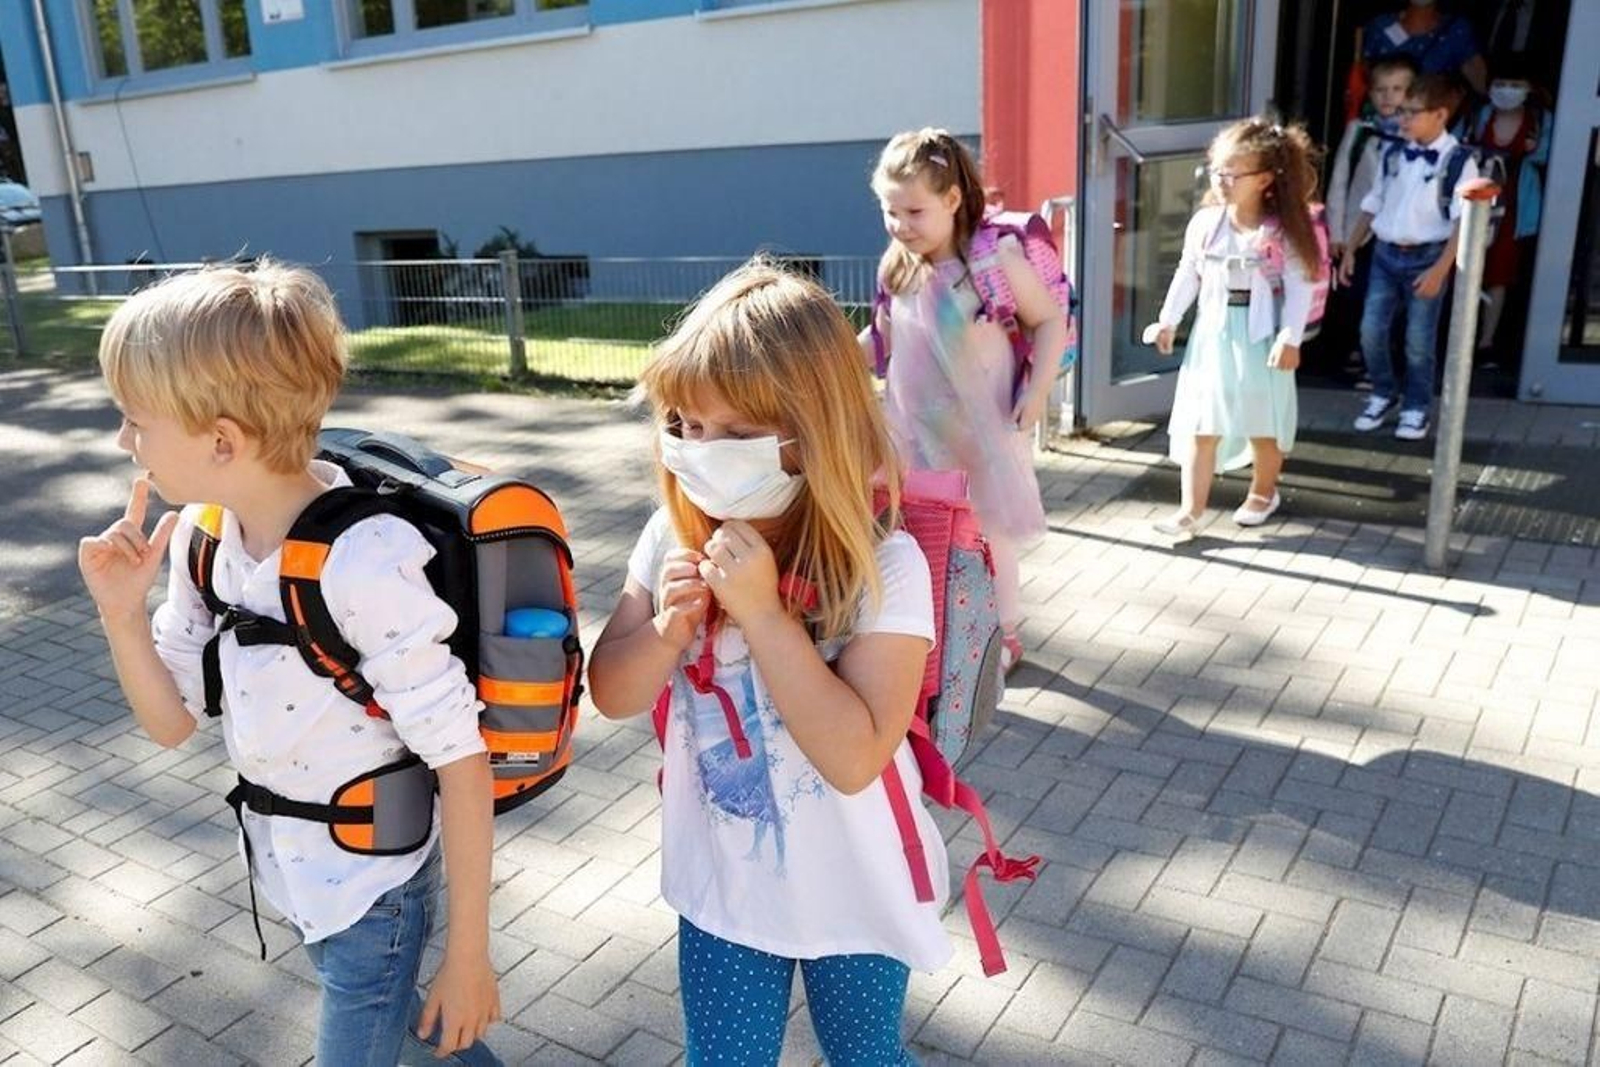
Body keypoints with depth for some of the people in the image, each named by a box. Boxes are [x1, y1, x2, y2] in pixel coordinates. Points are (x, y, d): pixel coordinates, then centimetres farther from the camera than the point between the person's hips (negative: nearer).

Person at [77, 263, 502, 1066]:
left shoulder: (366, 566, -30)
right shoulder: (202, 534, -8)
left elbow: (460, 759, -24)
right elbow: (172, 723, 2)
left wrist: (467, 952, -18)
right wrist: (121, 613, -15)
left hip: (371, 888, -7)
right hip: (288, 867, 7)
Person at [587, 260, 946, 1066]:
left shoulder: (883, 565, -26)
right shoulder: (674, 537, -13)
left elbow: (855, 756, -31)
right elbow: (611, 694, -4)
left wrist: (761, 611, -35)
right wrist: (667, 630, -25)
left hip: (851, 895, -3)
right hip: (721, 883, 3)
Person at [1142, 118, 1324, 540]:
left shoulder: (1282, 231, -11)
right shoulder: (1204, 222, -1)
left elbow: (1299, 287, -12)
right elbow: (1187, 274, 8)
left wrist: (1290, 338, -18)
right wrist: (1168, 320, 6)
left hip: (1260, 336, -3)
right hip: (1213, 332, 3)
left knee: (1263, 423, 12)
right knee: (1200, 424, 1)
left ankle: (1263, 493, 36)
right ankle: (1190, 510, 3)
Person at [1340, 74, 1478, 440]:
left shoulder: (1458, 161, -9)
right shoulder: (1393, 154, 6)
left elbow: (1463, 222, -12)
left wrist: (1440, 269, -19)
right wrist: (1350, 250, 10)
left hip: (1426, 257, -4)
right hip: (1386, 253, 4)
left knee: (1419, 341, 1)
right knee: (1371, 331, 2)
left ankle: (1416, 408, 18)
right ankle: (1384, 395, 24)